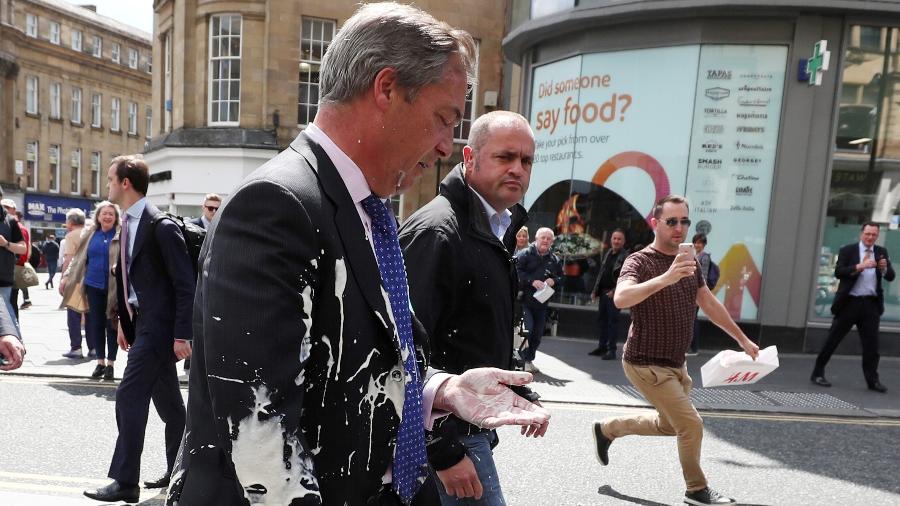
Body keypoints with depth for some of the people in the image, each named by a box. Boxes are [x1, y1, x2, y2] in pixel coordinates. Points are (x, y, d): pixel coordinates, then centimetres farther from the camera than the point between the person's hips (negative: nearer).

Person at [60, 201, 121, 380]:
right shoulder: (91, 234, 8)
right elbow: (80, 258, 14)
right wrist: (67, 277, 11)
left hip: (113, 287, -4)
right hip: (94, 285, 4)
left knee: (111, 324, 3)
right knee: (96, 324, 8)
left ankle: (110, 363, 13)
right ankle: (100, 361, 20)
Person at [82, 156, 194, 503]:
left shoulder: (161, 226, -16)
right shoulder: (128, 224, 11)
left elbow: (185, 284, -18)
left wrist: (182, 334, -19)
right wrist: (124, 321, 18)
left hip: (158, 325, -9)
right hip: (142, 322, 9)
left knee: (129, 396, -5)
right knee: (167, 400, 16)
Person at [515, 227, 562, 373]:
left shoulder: (555, 260, 13)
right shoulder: (525, 254, -3)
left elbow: (562, 277, 20)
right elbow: (517, 271, -11)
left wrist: (554, 280, -3)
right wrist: (532, 281, -20)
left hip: (542, 303, 5)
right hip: (524, 300, -5)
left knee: (538, 333, 9)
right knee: (527, 329, -14)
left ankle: (530, 360, 23)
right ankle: (523, 360, -1)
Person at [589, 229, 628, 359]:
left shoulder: (626, 257, -9)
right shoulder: (607, 254, 15)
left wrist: (615, 291, -20)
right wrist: (595, 290, 14)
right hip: (603, 292, 8)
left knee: (613, 320, -5)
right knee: (601, 319, 12)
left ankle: (611, 350, 1)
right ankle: (602, 346, 21)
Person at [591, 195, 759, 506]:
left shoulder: (689, 262, 6)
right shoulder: (639, 261, -18)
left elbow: (710, 305, 18)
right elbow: (621, 299, -39)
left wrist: (742, 339, 21)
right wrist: (665, 278, -51)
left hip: (676, 364, 8)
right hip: (647, 364, -8)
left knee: (668, 425, 21)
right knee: (691, 425, -8)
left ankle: (607, 429, 39)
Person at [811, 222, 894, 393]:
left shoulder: (881, 252, 10)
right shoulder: (847, 250, 0)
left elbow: (891, 277, 3)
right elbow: (838, 272, -11)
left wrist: (885, 268, -18)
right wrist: (859, 266, -24)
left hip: (871, 304, 3)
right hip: (849, 302, -3)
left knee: (871, 344, 4)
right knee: (832, 340, 3)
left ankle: (873, 380, 12)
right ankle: (818, 373, 11)